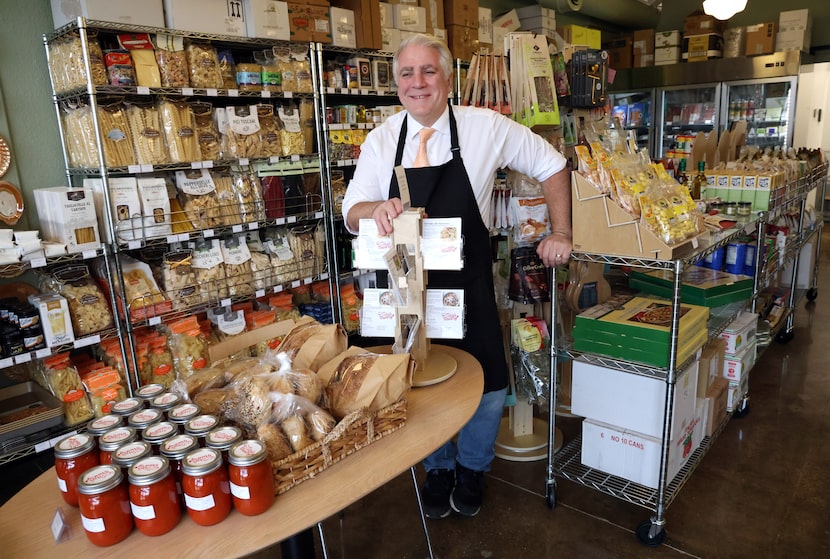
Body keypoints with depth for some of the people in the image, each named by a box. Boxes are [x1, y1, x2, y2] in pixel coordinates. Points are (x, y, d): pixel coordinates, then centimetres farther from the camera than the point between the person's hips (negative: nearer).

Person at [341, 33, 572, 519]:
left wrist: (561, 233, -3)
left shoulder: (487, 128, -8)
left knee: (488, 386, 7)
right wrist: (377, 208, -28)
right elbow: (353, 215, -5)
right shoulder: (381, 141, -3)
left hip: (469, 286, -1)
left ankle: (472, 467, 39)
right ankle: (438, 469, 43)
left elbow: (553, 166, 2)